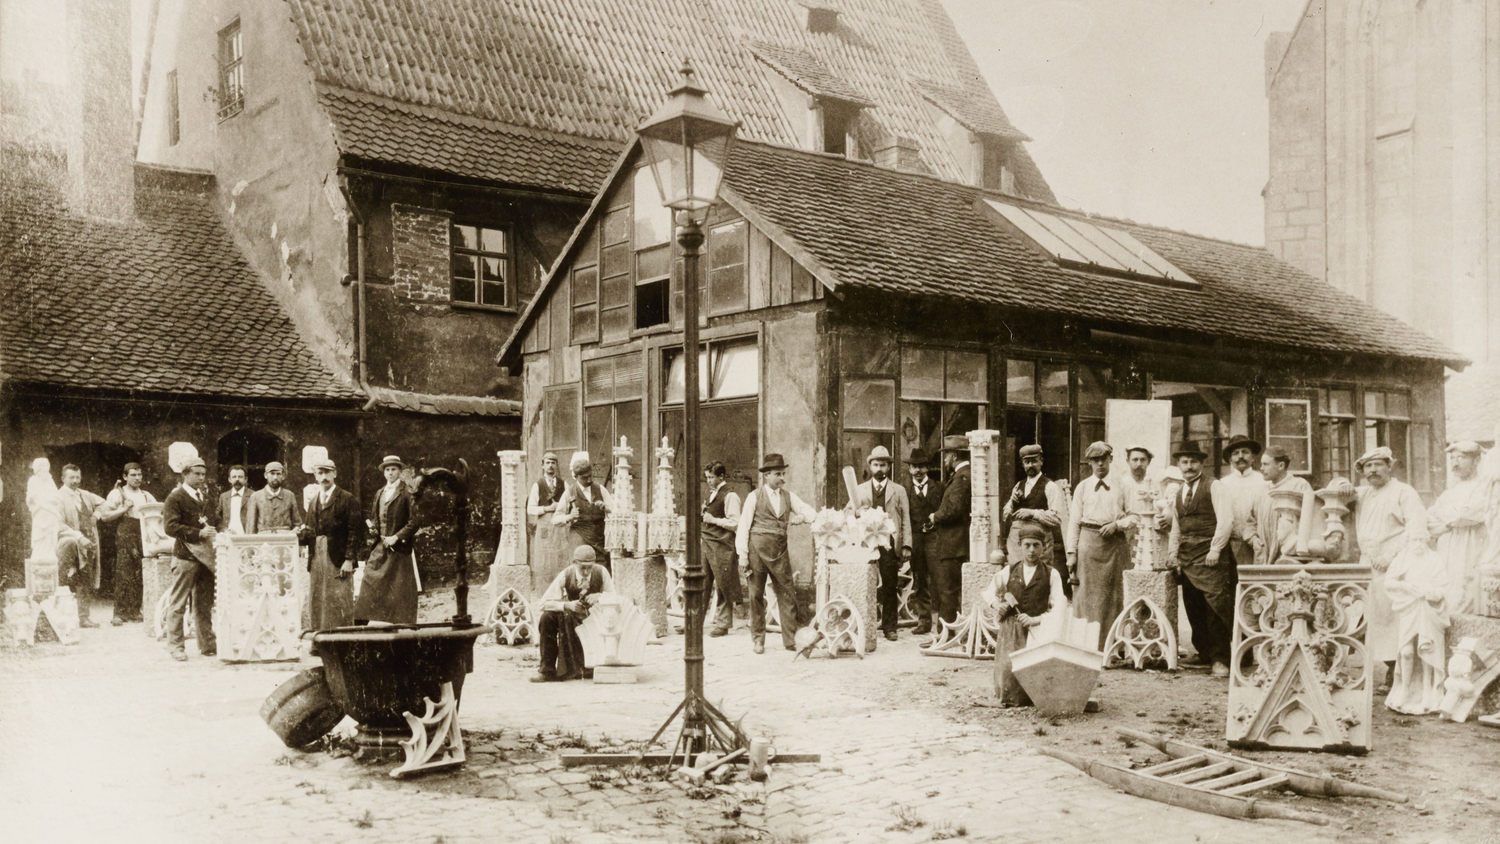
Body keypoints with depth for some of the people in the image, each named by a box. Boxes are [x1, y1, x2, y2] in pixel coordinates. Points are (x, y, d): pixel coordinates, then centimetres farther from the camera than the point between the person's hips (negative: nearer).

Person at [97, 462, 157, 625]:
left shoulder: (146, 496, 20)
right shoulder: (117, 494, 7)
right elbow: (104, 515, 0)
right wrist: (124, 509, -10)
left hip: (143, 536, 4)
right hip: (124, 535, -4)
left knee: (139, 575, 0)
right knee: (123, 575, -9)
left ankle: (134, 611, 5)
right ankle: (120, 613, -7)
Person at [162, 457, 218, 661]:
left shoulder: (205, 498, 19)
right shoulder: (175, 497, -3)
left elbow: (216, 521, 27)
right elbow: (170, 527, -13)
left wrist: (215, 533, 5)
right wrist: (198, 533, -19)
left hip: (206, 557, 6)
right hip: (185, 556, -6)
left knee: (205, 605, 10)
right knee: (178, 604, -2)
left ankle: (207, 645, 15)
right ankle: (175, 646, 4)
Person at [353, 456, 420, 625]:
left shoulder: (407, 492, -3)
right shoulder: (380, 493, 18)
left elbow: (414, 521, -8)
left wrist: (396, 537, -15)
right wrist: (371, 525, 6)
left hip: (398, 549, -6)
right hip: (378, 549, 6)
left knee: (399, 591, -3)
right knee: (368, 587, 0)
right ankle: (360, 625, 1)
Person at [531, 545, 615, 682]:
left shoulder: (601, 572, -16)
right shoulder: (565, 575, -16)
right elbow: (544, 603, -18)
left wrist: (600, 597, -32)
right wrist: (566, 605, -34)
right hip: (571, 614, 1)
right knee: (546, 619, -25)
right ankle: (548, 670, -21)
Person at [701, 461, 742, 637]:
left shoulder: (729, 496, -10)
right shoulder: (711, 494, 16)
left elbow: (734, 523, -15)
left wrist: (713, 520, -16)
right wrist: (703, 514, 9)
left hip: (722, 544, -8)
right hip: (706, 542, 8)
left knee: (723, 586, 0)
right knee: (701, 583, 7)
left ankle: (723, 624, 7)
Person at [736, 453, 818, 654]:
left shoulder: (788, 496, 10)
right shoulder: (754, 496, -1)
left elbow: (813, 513, 12)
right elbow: (743, 526, -2)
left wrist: (801, 517, -9)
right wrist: (743, 555, -7)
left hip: (779, 550, 3)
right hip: (758, 549, -3)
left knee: (787, 594, -1)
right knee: (757, 596, 4)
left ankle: (790, 639, 5)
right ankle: (758, 640, 15)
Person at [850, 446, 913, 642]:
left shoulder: (899, 491, 14)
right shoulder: (859, 490, 16)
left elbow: (906, 520, 8)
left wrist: (906, 546, -1)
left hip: (890, 545, -1)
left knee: (890, 588, -1)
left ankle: (889, 628, 6)